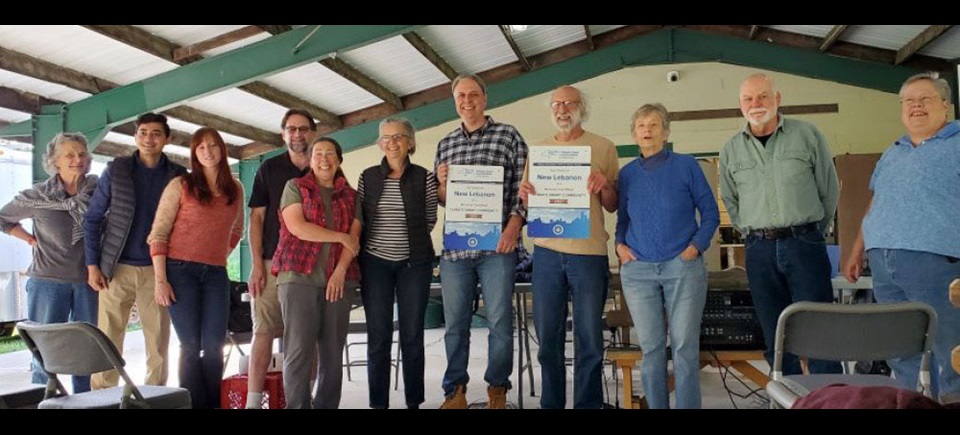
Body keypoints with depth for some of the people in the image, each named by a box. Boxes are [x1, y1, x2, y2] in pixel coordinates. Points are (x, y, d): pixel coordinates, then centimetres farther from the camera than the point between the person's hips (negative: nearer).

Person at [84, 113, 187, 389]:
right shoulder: (116, 170, 2)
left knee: (158, 343, 5)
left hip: (157, 270, 1)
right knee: (107, 340, 3)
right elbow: (93, 219, 5)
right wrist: (92, 265, -1)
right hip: (117, 268, 0)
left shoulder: (178, 176, 3)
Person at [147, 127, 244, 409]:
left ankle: (212, 404, 11)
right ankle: (195, 404, 6)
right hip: (180, 271, -3)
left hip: (216, 274, 3)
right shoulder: (180, 185, 0)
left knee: (214, 346, 0)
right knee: (191, 346, -3)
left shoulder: (235, 190, 11)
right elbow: (158, 234, -4)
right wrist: (160, 279, -11)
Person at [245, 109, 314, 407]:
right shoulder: (269, 168, 8)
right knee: (264, 331, -4)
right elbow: (256, 218, 4)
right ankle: (253, 400, -1)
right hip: (273, 262, -1)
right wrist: (256, 264, -5)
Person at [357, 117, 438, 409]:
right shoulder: (368, 177, 5)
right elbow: (359, 218, 9)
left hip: (414, 262, 0)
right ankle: (378, 403, 12)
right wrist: (380, 239, 1)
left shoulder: (424, 177, 1)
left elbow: (430, 220, 7)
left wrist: (408, 236, 3)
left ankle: (414, 402, 16)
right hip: (375, 262, 1)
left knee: (412, 335, 5)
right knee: (378, 336, 3)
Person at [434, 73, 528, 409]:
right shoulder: (445, 144, 15)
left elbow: (522, 186, -1)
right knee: (455, 323, 8)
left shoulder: (508, 136, 5)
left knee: (499, 321, 3)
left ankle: (497, 391, 17)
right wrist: (442, 183, -3)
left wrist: (514, 225, -13)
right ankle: (455, 391, 20)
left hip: (497, 245, -3)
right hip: (454, 246, 3)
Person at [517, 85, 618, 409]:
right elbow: (526, 205, 15)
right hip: (546, 251, 2)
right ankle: (551, 402, 20)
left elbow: (612, 206, 6)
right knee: (548, 337, 7)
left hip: (589, 251, -2)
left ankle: (588, 403, 15)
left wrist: (605, 184, -14)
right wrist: (524, 194, -7)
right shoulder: (537, 150, 14)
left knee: (589, 339, 3)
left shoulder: (602, 147, 6)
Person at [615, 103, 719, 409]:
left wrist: (697, 245, -7)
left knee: (685, 346, -1)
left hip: (683, 267, -2)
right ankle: (656, 405, 16)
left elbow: (710, 212, 5)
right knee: (651, 347, 5)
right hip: (637, 270, 2)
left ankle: (688, 405, 9)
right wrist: (620, 245, 0)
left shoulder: (686, 166, 2)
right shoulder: (627, 174, 10)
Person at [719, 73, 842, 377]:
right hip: (759, 250, 2)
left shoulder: (807, 135, 3)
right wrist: (753, 234, 9)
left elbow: (830, 189, 7)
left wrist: (811, 232, 8)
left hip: (804, 244, -2)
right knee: (776, 337, 6)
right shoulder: (731, 150, 9)